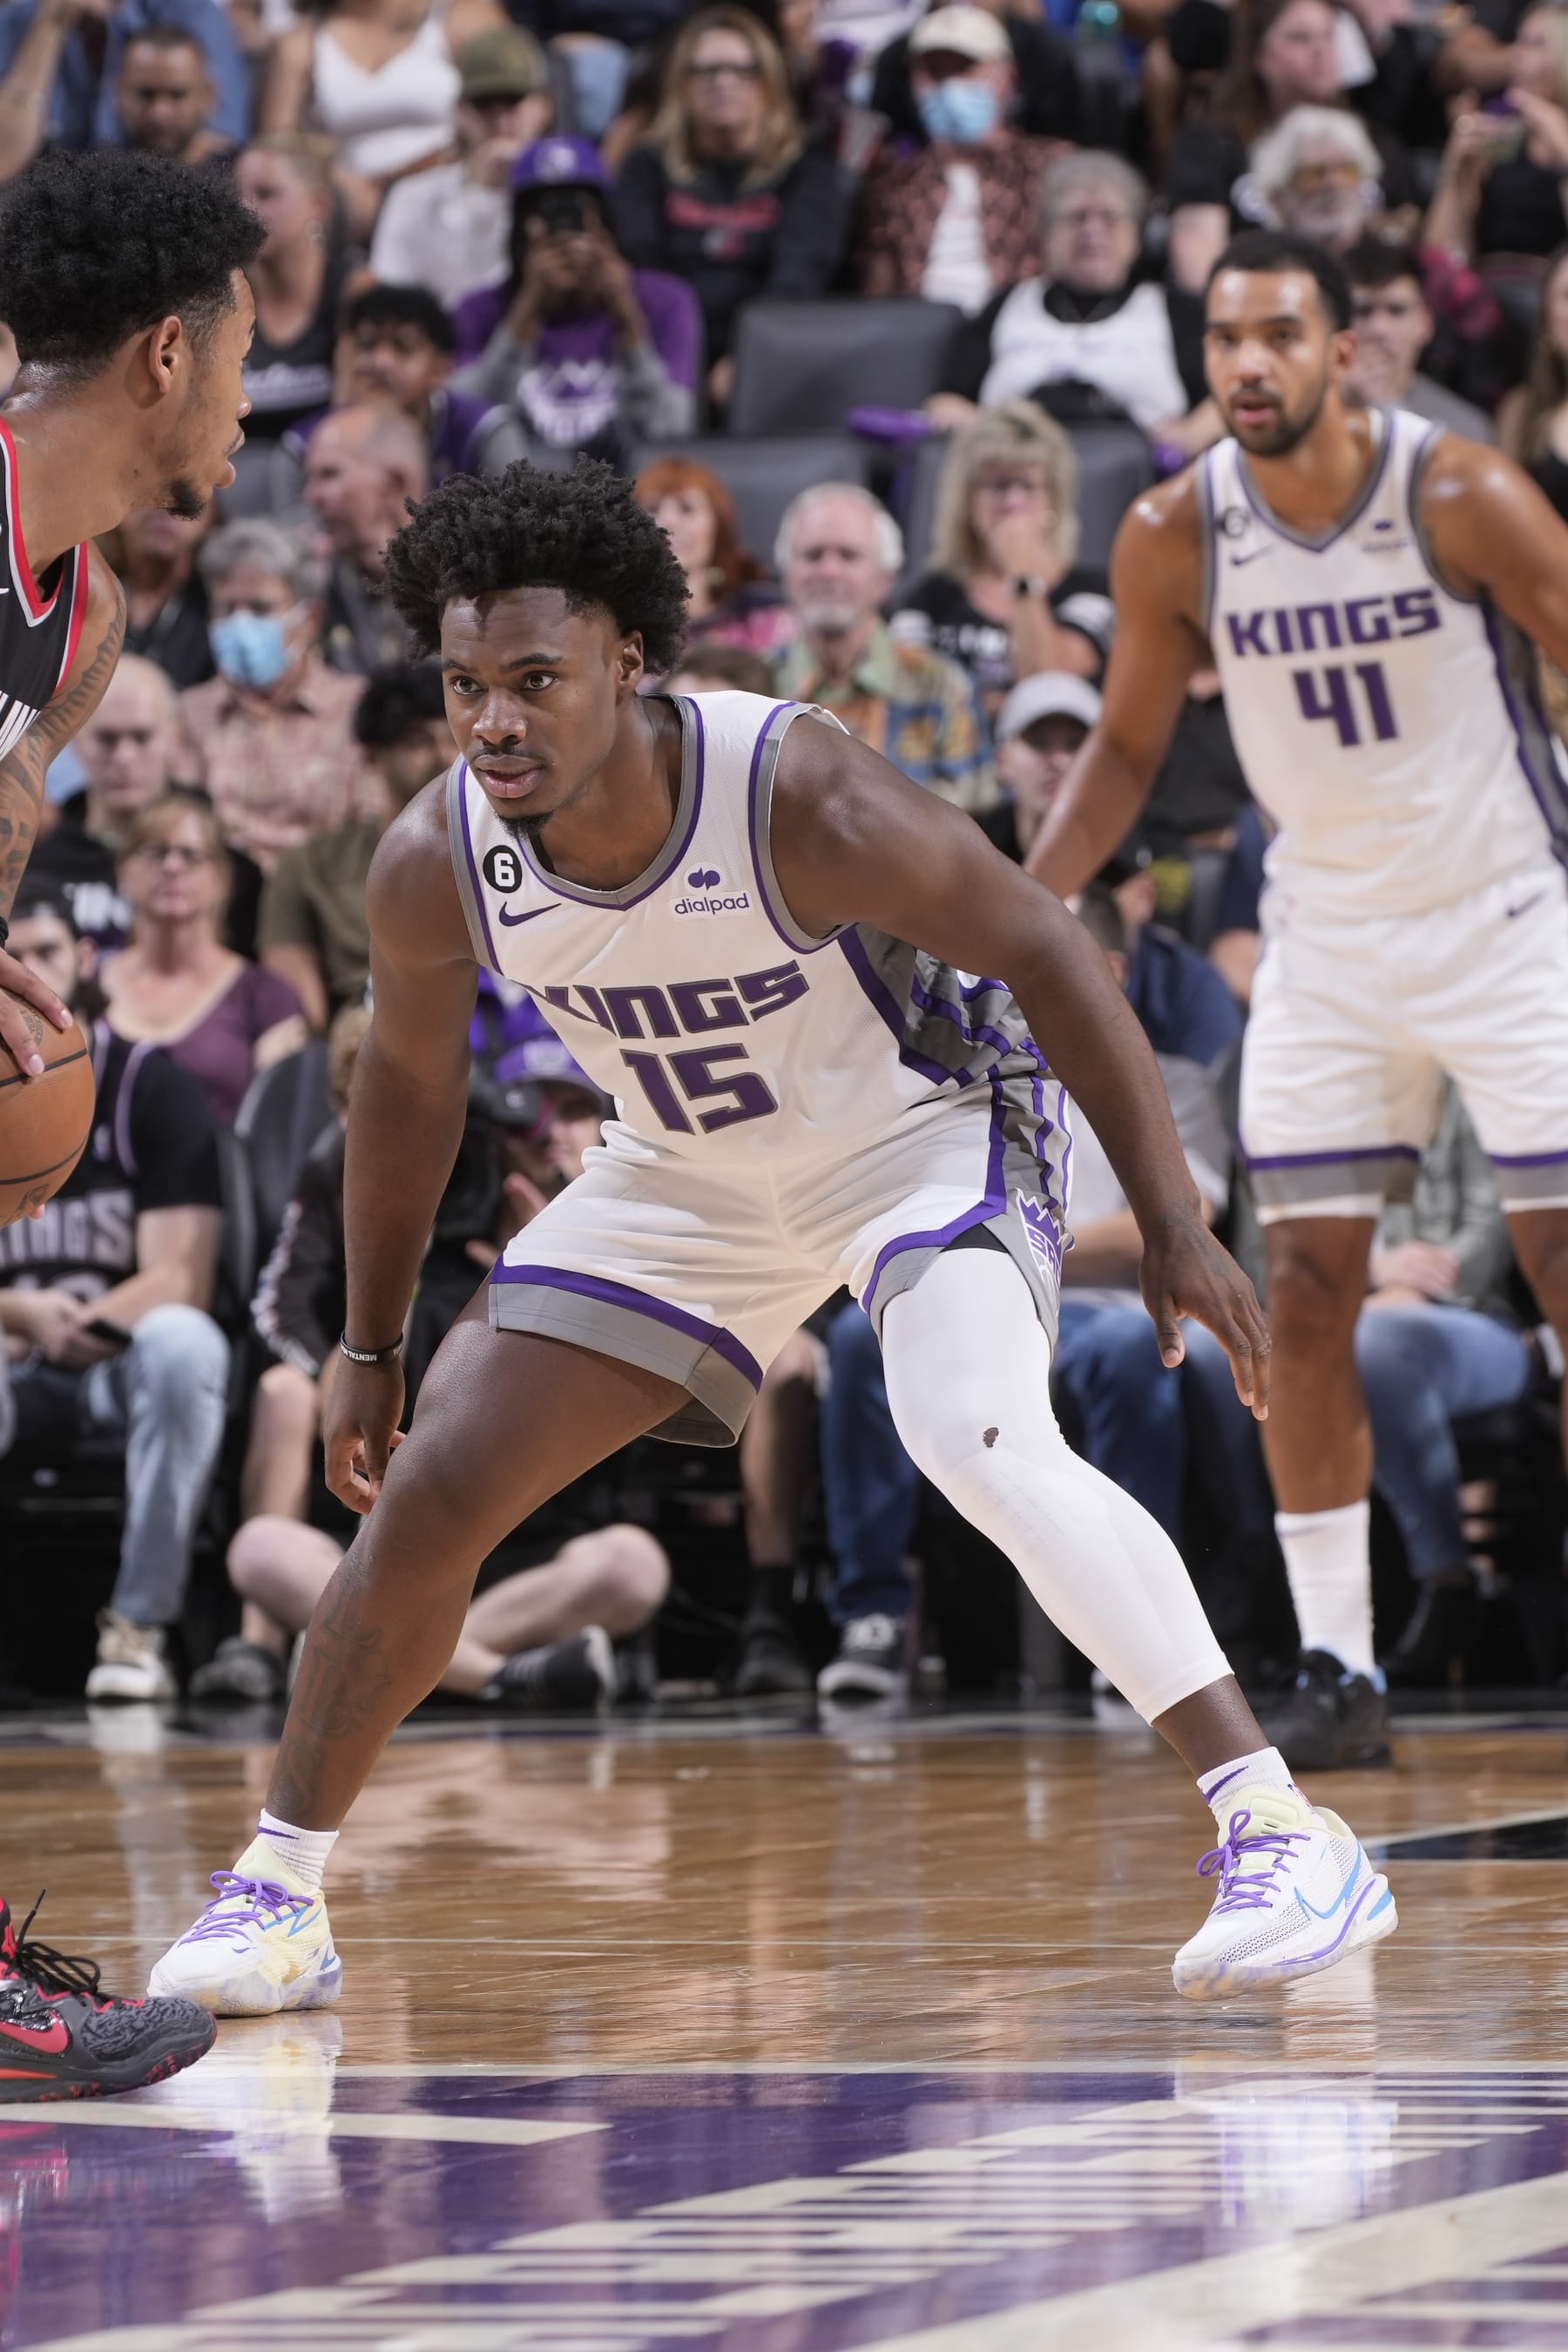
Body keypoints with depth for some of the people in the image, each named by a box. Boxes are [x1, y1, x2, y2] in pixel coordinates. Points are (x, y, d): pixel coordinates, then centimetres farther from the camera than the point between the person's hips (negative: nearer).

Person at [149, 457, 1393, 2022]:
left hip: (925, 1135, -5)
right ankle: (275, 1894, 17)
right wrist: (370, 1346, 11)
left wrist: (1174, 1226, -23)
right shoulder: (433, 865, -19)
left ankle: (1281, 1832, -31)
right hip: (686, 1180, 5)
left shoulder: (799, 797, -33)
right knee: (427, 1498, -2)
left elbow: (1044, 955, -22)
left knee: (984, 1444, -33)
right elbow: (408, 1086, 2)